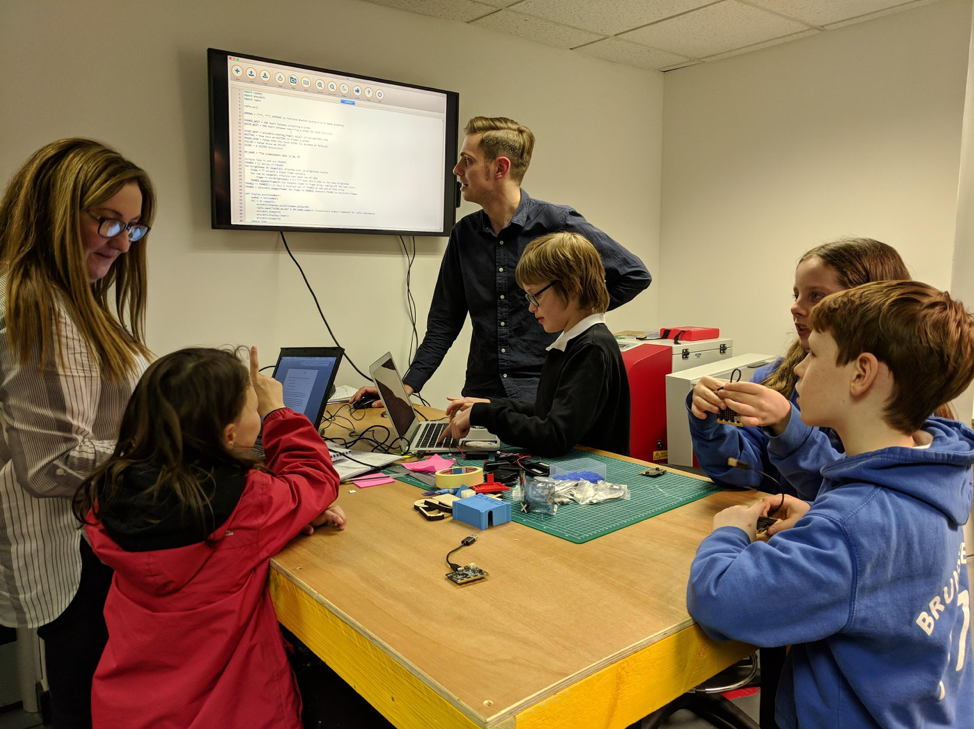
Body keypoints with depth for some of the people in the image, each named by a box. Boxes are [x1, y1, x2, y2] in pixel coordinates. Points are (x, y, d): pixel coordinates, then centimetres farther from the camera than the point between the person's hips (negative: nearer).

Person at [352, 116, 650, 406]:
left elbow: (635, 274, -2)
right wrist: (407, 385, 3)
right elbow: (444, 323, 10)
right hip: (481, 394, 4)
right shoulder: (464, 233, 7)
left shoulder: (558, 223, -7)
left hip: (544, 396, -3)